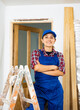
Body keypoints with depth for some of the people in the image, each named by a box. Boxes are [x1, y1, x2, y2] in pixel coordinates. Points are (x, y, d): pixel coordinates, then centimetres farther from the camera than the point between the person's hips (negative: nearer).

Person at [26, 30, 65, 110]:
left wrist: (42, 69, -13)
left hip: (55, 89, 2)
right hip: (39, 88, -1)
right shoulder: (36, 52, 2)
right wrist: (54, 67, -8)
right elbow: (36, 67, -14)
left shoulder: (59, 55, 5)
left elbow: (61, 72, -7)